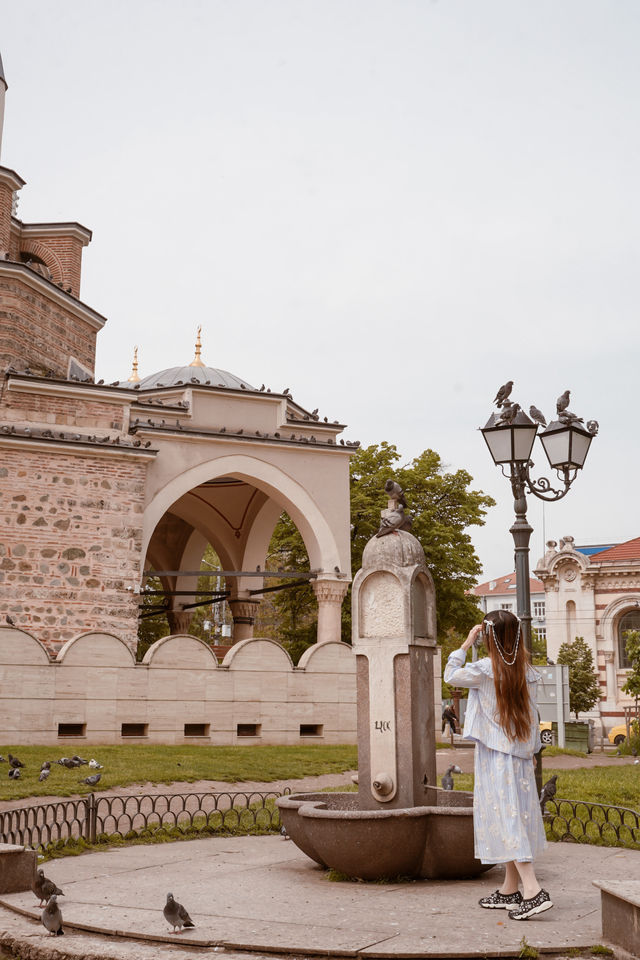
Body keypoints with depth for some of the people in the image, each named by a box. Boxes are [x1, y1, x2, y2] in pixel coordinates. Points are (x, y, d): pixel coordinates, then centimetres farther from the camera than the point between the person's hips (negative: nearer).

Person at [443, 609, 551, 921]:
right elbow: (531, 714, 9)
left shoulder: (485, 669, -14)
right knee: (516, 816, 12)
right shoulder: (525, 671, 4)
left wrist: (467, 643, 3)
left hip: (496, 755, -7)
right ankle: (510, 890, 20)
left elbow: (451, 675, 0)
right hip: (521, 754, 7)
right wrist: (532, 748, 17)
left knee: (506, 817, -7)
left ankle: (533, 891, -17)